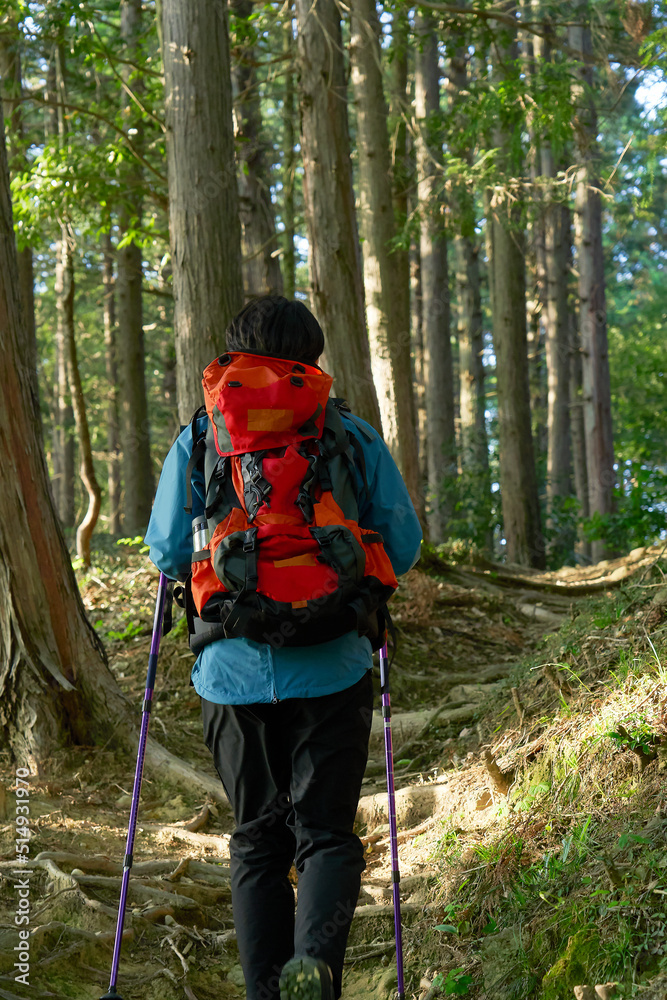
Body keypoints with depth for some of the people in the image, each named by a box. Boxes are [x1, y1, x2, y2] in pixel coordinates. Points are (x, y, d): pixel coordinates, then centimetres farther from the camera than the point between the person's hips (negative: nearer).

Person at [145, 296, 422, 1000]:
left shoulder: (197, 440, 2)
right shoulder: (356, 437, 1)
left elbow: (167, 554, 1)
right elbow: (403, 549, 3)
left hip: (235, 672, 1)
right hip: (332, 670, -1)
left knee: (257, 839, 13)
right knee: (326, 833, 6)